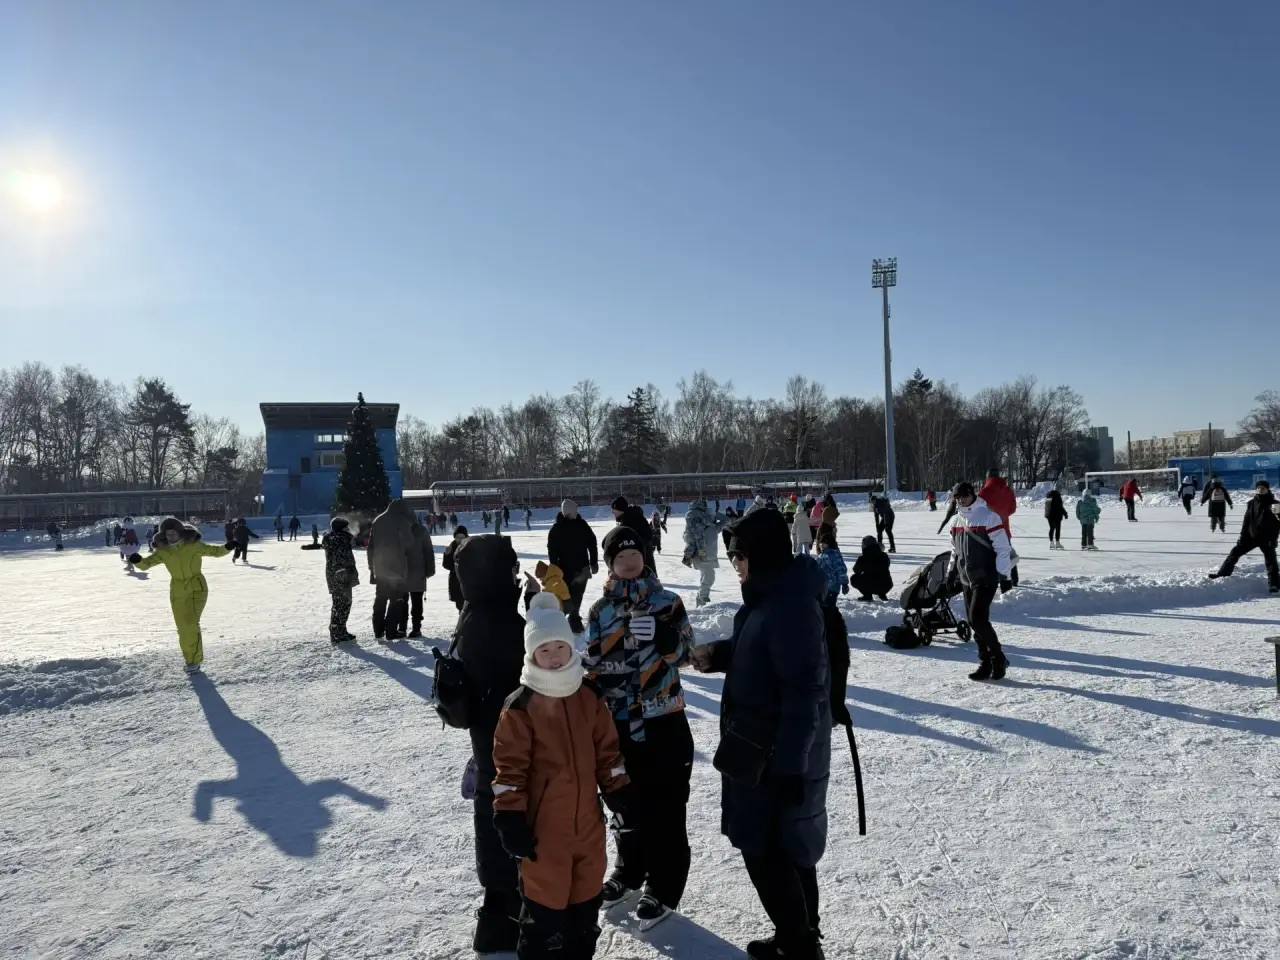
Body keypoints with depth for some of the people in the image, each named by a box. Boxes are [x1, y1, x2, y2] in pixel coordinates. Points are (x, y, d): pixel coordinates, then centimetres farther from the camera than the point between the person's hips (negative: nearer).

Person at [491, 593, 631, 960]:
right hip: (543, 825, -5)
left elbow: (607, 751, 9)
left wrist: (619, 794, 6)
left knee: (587, 894, 19)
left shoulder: (589, 698, 2)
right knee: (545, 899, 5)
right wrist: (510, 818, -14)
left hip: (587, 820, 5)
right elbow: (509, 768, -12)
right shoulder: (519, 707, -13)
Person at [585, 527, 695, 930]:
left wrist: (660, 632, -25)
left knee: (663, 805, 2)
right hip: (617, 720, 3)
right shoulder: (601, 609, 3)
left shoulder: (667, 602, -3)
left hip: (663, 718, -3)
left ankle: (662, 889, 17)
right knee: (624, 799, 18)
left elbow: (682, 653, -7)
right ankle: (629, 870, 39)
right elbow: (593, 664, 7)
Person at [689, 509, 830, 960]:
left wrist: (790, 766, -25)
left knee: (767, 852, 2)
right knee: (786, 847, 22)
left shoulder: (792, 606, -25)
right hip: (762, 748, 10)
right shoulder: (770, 597, 6)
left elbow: (804, 693, -27)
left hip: (780, 756, -10)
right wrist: (717, 654, 3)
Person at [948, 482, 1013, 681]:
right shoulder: (959, 519, 13)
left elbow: (1002, 547, -12)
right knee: (975, 622, 7)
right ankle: (985, 664, 15)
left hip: (986, 578, -7)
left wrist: (1004, 576, -15)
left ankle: (998, 660, 2)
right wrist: (952, 572, 20)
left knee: (978, 619, -14)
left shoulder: (988, 516, -10)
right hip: (967, 579, 7)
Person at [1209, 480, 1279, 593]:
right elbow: (1246, 521, 8)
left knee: (1270, 561, -2)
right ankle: (1223, 574, 11)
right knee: (1235, 552, 2)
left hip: (1267, 539, -4)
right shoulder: (1251, 504, 4)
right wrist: (1242, 537, 6)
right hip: (1251, 536, 4)